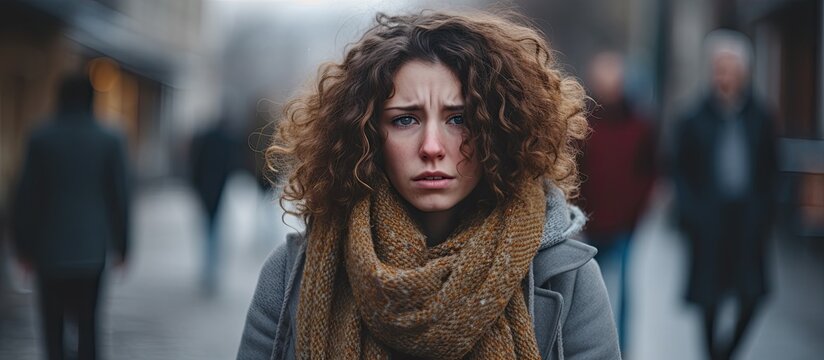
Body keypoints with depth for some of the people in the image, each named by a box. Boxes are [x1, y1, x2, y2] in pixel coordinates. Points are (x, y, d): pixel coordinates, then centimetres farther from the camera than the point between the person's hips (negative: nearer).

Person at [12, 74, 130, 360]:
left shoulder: (40, 139, -3)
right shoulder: (110, 141, -2)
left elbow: (26, 197, -2)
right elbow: (120, 197, -1)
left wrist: (24, 245, 5)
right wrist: (121, 245, 7)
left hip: (50, 249, -1)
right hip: (91, 250, 1)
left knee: (53, 319, 7)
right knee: (87, 319, 9)